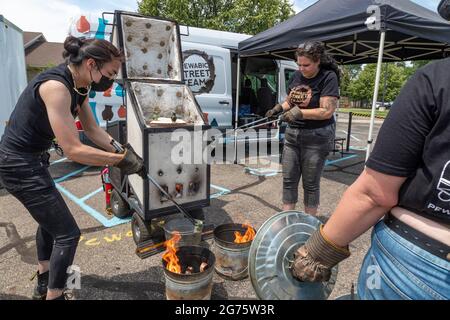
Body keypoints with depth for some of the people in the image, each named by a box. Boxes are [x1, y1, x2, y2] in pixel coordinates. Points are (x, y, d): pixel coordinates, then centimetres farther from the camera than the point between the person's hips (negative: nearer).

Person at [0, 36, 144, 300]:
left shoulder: (78, 86, 0)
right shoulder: (56, 86, -27)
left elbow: (93, 130, 5)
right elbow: (74, 150, -29)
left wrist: (125, 152, -4)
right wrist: (121, 159, -23)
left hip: (32, 160, 11)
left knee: (50, 218, 27)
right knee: (68, 233, -3)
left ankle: (44, 282, 49)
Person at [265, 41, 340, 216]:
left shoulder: (328, 77, -10)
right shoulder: (297, 76, 7)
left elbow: (327, 111, -17)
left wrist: (300, 113, -26)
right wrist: (279, 108, -3)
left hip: (316, 137, -5)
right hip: (292, 134, 6)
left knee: (311, 183, 4)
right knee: (289, 179, 6)